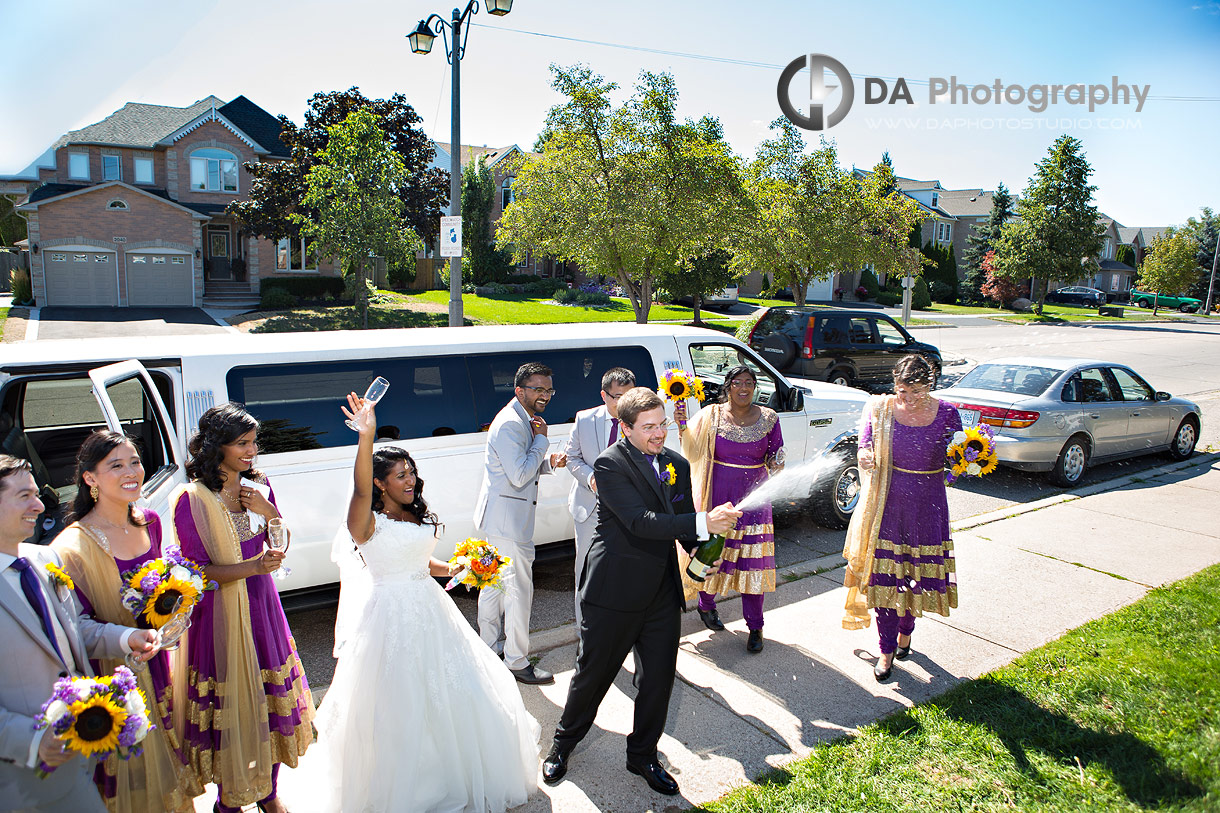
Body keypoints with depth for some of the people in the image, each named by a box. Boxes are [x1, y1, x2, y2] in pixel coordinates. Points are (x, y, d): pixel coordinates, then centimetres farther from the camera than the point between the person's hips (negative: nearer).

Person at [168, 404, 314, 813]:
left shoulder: (258, 487, 1)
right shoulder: (191, 499, -15)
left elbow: (281, 544, 7)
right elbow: (196, 570, -15)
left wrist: (267, 511, -12)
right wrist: (254, 567, -28)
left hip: (262, 607, 5)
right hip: (220, 614, -5)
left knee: (271, 699, 14)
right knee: (231, 707, 7)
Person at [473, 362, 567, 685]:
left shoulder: (523, 420, 12)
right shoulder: (510, 424, -21)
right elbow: (519, 475, -24)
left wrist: (549, 462, 1)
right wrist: (541, 440, -15)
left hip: (496, 518, 11)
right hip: (508, 522, -11)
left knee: (494, 585, 19)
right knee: (519, 590, -2)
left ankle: (491, 651, 33)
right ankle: (516, 662, 10)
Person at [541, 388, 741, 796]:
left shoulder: (677, 464, 5)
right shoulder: (610, 464, -16)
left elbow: (684, 524, 11)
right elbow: (640, 521, -26)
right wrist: (704, 522, -33)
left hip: (662, 593, 5)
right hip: (613, 591, -5)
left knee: (659, 679, 13)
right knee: (592, 674, 12)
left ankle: (643, 755, 35)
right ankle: (564, 741, 38)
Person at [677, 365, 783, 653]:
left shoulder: (768, 418, 3)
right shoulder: (711, 416, -3)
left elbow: (775, 455, 9)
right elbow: (692, 454, -10)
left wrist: (775, 464, -13)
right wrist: (682, 425, -23)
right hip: (719, 497, -1)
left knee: (753, 561, 2)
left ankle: (755, 627, 17)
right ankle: (706, 604, 38)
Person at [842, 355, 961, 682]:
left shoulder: (946, 414, -4)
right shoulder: (881, 409, -5)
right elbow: (864, 448, -4)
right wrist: (865, 456, -27)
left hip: (927, 504, 1)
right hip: (888, 502, 0)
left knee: (919, 570, 11)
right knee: (884, 574, 1)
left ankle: (905, 631, 39)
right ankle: (887, 649, 15)